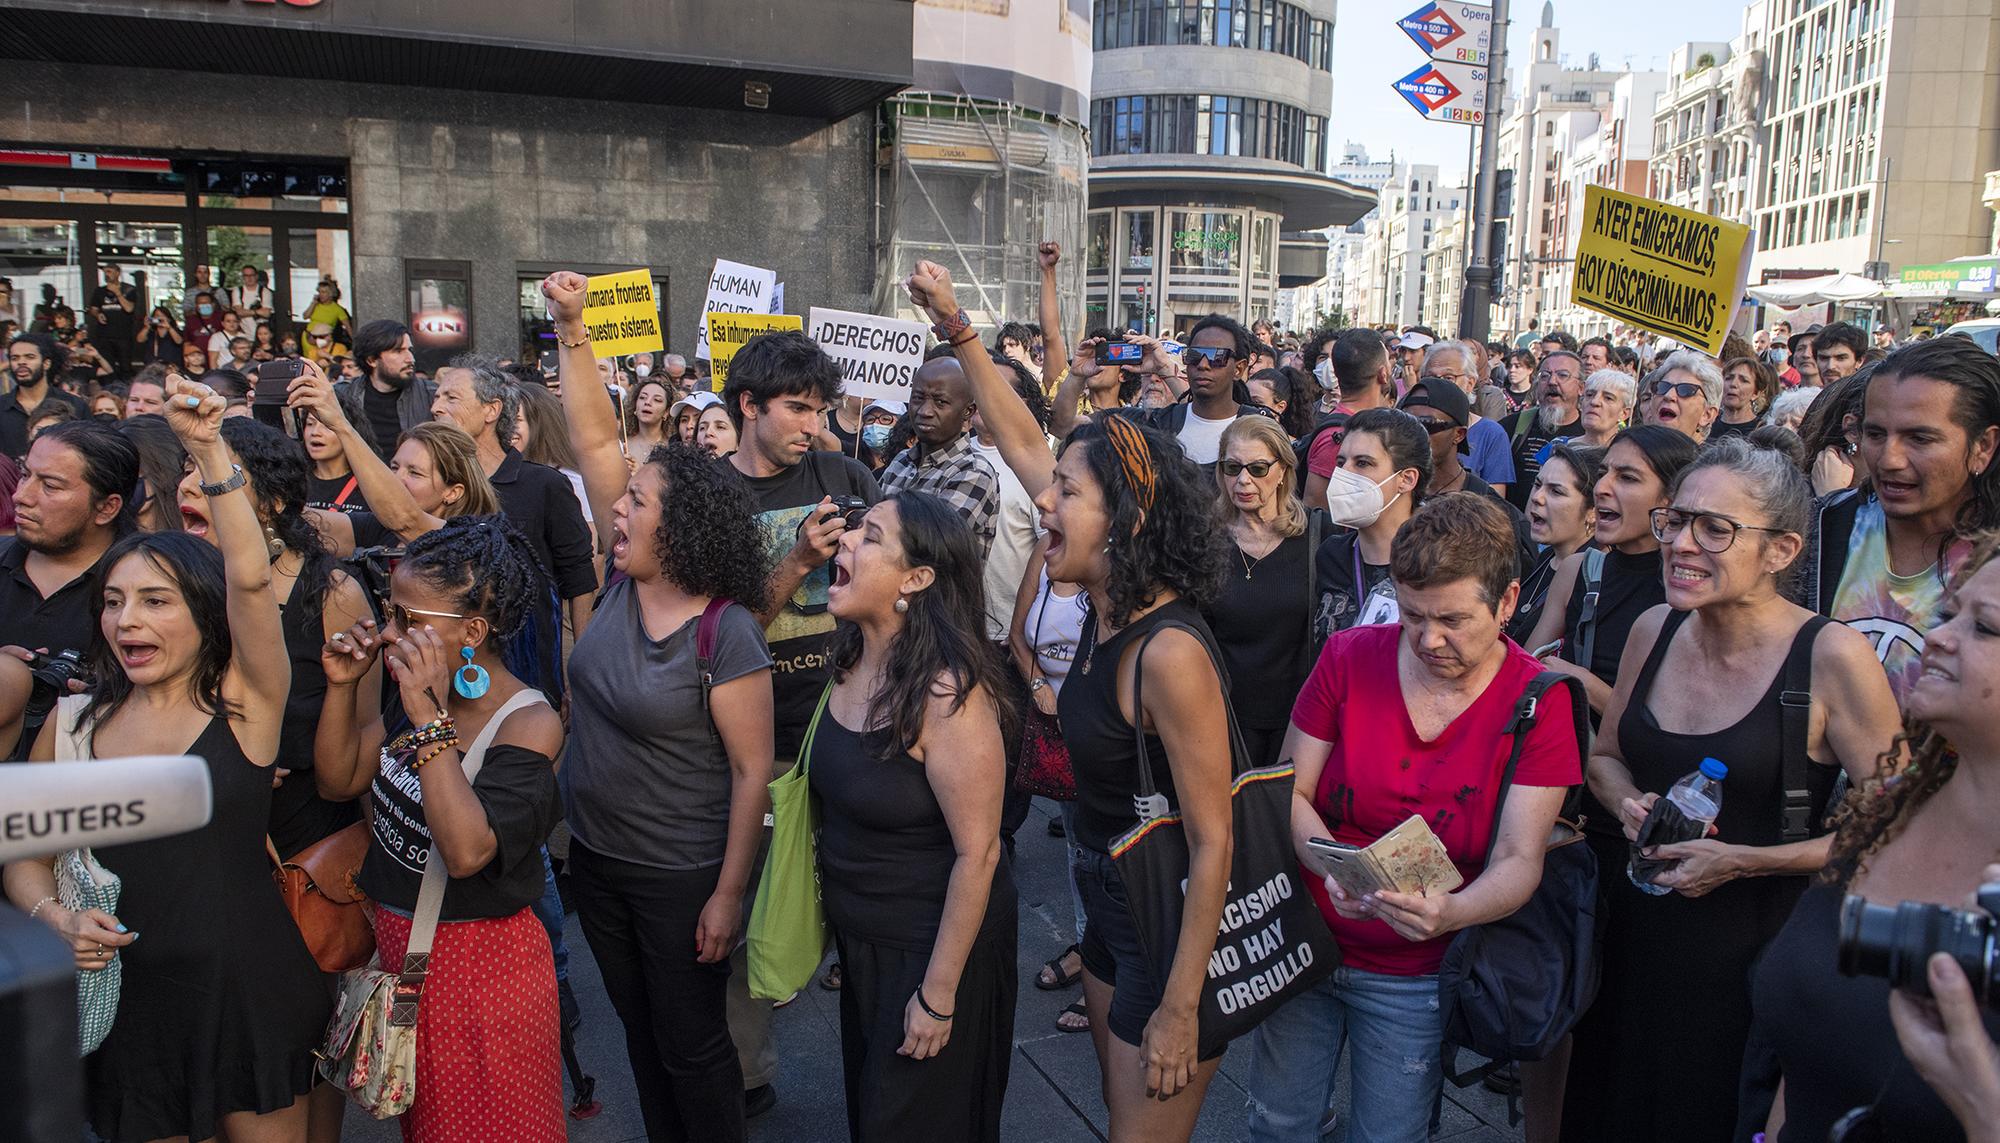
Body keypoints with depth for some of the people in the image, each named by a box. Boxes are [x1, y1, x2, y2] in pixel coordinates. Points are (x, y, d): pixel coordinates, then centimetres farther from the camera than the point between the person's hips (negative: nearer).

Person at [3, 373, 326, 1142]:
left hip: (247, 992, -3)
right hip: (125, 1000, 3)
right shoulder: (73, 723, 5)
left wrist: (208, 450, -27)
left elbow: (250, 579, -22)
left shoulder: (245, 701, -6)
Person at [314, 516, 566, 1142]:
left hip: (480, 960, -7)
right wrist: (343, 687, -8)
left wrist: (432, 720, -36)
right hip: (398, 943, 7)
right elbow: (339, 781, 7)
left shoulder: (528, 723, -24)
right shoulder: (417, 694, -2)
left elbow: (467, 851, -35)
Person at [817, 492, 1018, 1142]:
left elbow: (977, 853, -25)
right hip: (859, 936, 7)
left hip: (933, 945, -7)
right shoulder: (851, 661, -4)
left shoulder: (946, 693, -28)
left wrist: (939, 993, -21)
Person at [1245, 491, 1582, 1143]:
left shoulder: (1538, 701, -13)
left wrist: (1451, 913, -37)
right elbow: (1289, 790, -5)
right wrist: (1332, 865, -25)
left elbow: (1520, 860, -16)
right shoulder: (1350, 657, -8)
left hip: (1414, 978, -1)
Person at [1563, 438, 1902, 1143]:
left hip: (1754, 952, -5)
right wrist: (1630, 805, -9)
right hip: (1633, 943, 5)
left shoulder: (1833, 657, -18)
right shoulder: (1654, 631, -2)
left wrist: (1743, 861, -18)